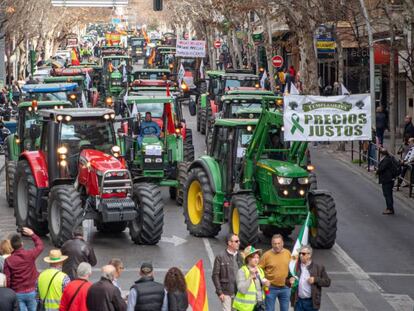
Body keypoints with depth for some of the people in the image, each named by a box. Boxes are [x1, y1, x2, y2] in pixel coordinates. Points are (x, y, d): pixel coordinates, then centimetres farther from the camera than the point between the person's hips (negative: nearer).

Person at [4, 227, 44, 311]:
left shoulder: (8, 260, -11)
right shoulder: (30, 254, -11)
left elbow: (7, 280, -8)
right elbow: (40, 246, 11)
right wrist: (32, 234, 21)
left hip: (17, 293, -1)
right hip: (31, 291, 1)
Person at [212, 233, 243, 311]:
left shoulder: (240, 256, 7)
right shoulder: (220, 257, -6)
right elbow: (215, 275, -7)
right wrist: (219, 292, -11)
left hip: (239, 292, 5)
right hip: (226, 293, -5)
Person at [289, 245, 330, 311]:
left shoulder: (318, 268, -1)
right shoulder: (295, 267, 6)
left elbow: (327, 282, -1)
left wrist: (315, 280, -16)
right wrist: (290, 280, -8)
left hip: (311, 302, -2)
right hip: (298, 301, 2)